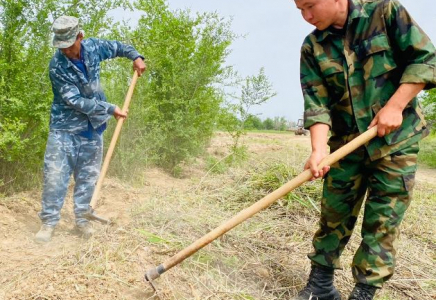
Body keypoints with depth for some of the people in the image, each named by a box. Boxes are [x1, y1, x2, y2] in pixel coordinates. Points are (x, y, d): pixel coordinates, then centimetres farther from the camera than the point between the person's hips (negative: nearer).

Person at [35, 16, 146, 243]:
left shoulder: (93, 47, -4)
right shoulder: (57, 67, -19)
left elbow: (117, 47, 16)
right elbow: (76, 101, -22)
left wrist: (136, 57, 0)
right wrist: (110, 109, -21)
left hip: (92, 128, 4)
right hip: (65, 128, -4)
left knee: (88, 176, 8)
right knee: (55, 175, -4)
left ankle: (81, 218, 20)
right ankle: (49, 222, 9)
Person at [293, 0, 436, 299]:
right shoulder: (313, 47, 0)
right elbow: (316, 103, -8)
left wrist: (394, 106, -16)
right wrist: (319, 149, -23)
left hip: (396, 139, -2)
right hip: (346, 143, 3)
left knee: (383, 221, 1)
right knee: (333, 216, 7)